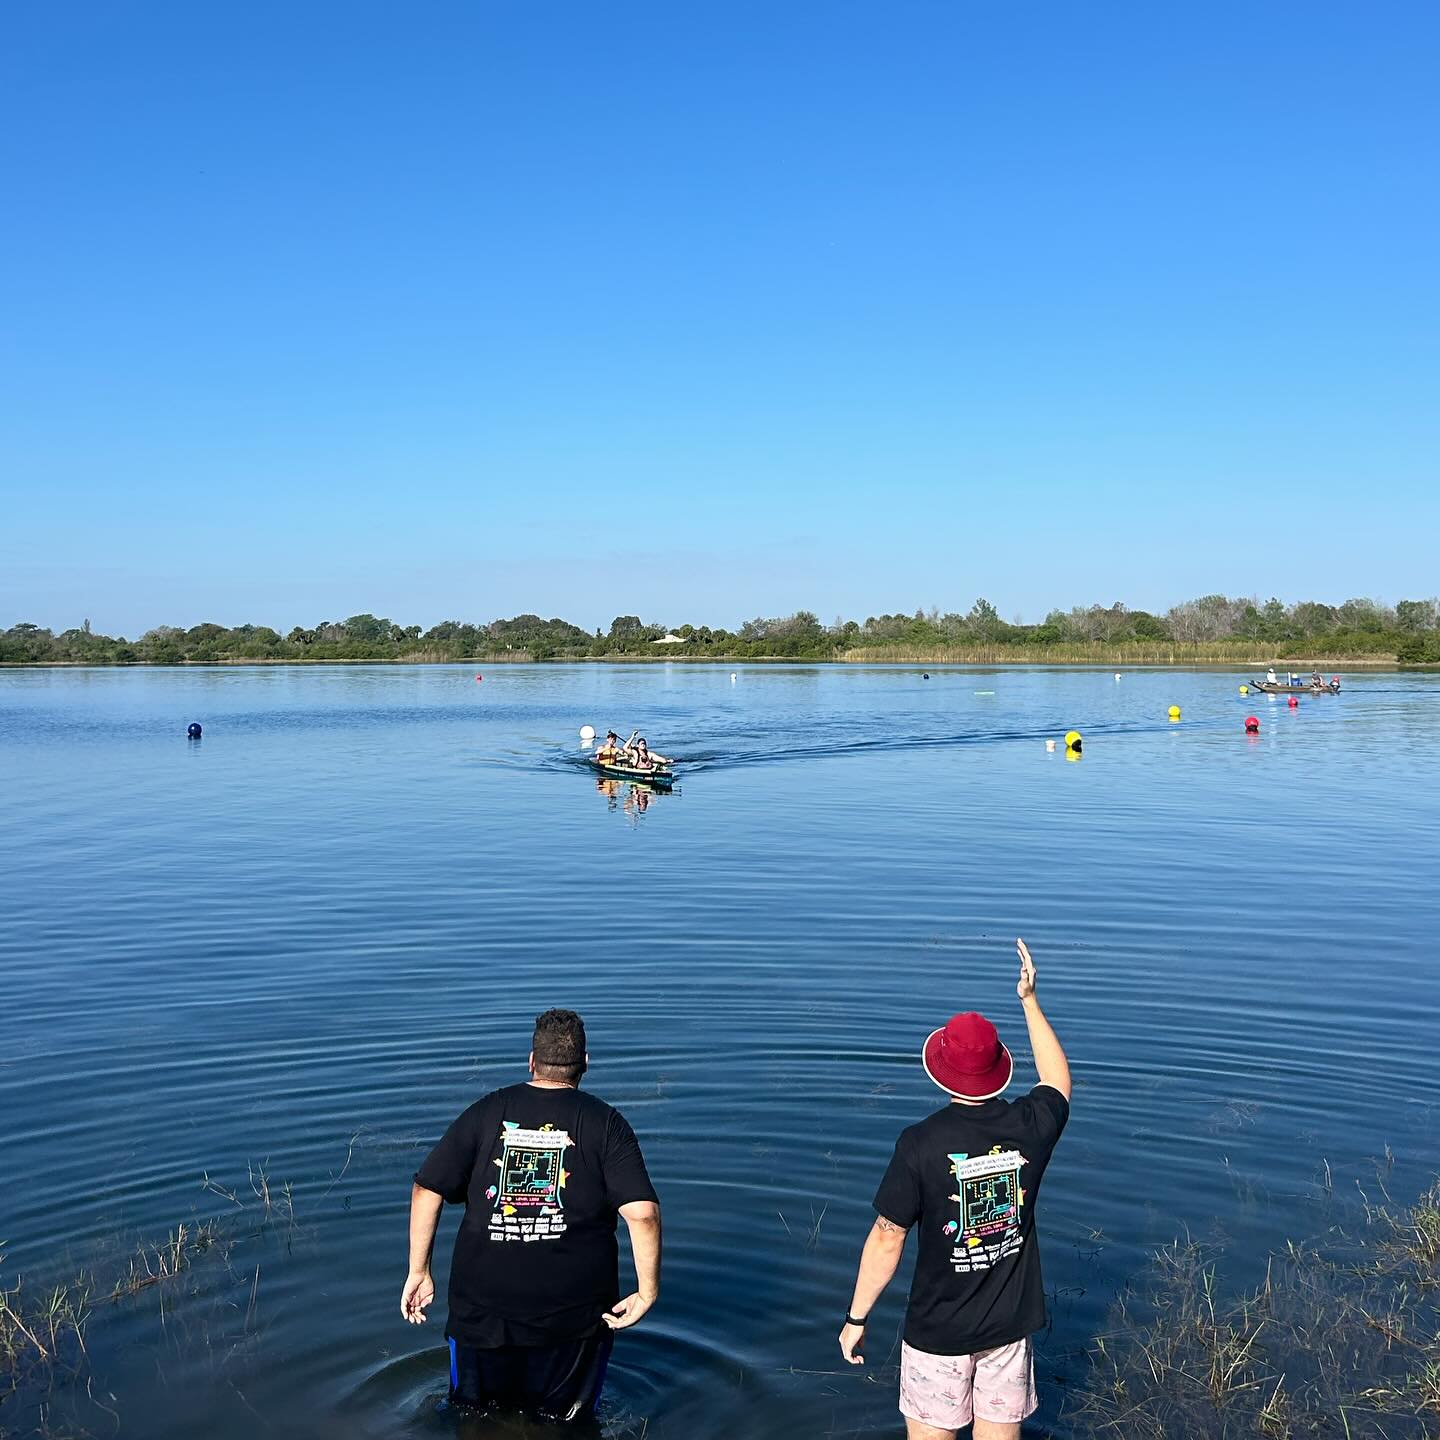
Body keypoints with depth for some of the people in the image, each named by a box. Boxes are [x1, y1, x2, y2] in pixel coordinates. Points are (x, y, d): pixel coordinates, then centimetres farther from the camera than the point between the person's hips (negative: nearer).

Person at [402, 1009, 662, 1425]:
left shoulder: (486, 1113, 2)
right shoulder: (605, 1122, -4)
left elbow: (426, 1191, -1)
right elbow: (642, 1212, -13)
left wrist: (419, 1272, 7)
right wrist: (647, 1292, -4)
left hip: (482, 1302, 2)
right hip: (574, 1311, -1)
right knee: (562, 1426, 15)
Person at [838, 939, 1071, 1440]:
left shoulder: (921, 1143, -20)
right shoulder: (1030, 1127, -10)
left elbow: (887, 1239, -15)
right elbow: (1058, 1082, 15)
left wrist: (856, 1319, -3)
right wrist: (1030, 1001, 18)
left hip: (939, 1328, -3)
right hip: (1011, 1324, 4)